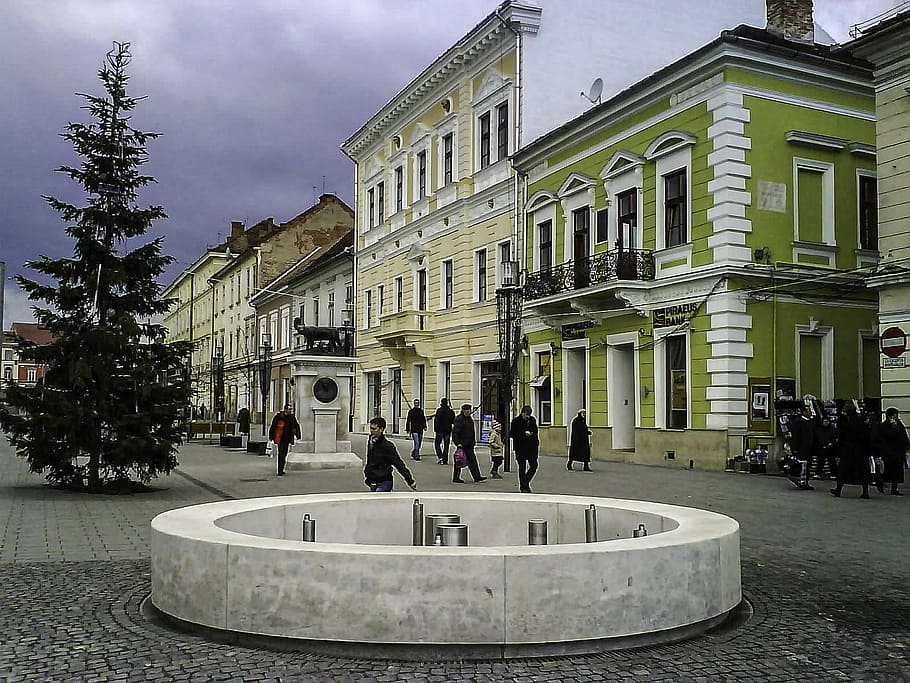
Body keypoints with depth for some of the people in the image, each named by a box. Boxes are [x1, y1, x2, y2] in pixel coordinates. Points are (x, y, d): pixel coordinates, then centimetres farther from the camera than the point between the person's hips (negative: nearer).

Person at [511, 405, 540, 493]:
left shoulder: (532, 420, 9)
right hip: (520, 448, -4)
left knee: (534, 465, -1)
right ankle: (524, 487, 11)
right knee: (522, 467, 2)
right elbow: (512, 434, -8)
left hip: (531, 447, 4)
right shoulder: (516, 421, -5)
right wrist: (524, 434, -17)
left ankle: (524, 483, 18)